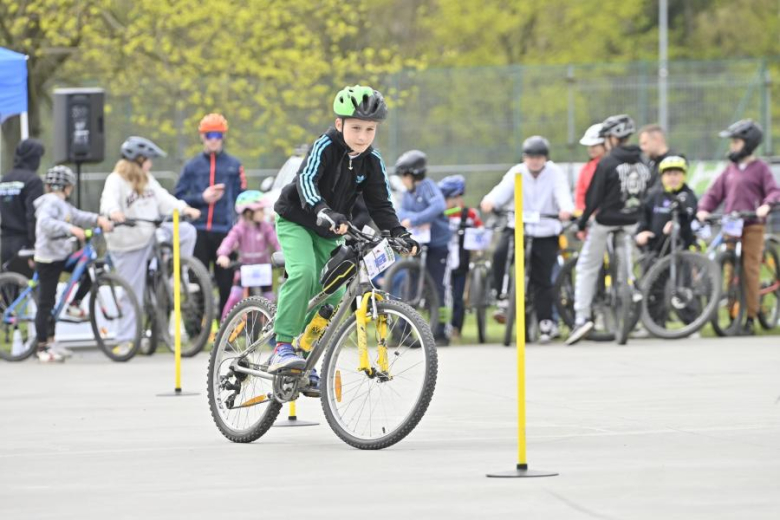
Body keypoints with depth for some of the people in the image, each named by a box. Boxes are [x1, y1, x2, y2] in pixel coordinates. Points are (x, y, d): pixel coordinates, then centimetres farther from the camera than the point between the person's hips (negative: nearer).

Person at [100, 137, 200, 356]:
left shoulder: (148, 180, 11)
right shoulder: (116, 181, -12)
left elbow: (163, 199, 5)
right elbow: (109, 200, -31)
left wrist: (183, 208, -12)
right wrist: (113, 212, -54)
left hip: (151, 235, 6)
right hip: (128, 243, -6)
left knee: (187, 231, -14)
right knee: (133, 292, -3)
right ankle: (125, 340, 7)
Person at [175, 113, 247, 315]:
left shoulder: (233, 165, 8)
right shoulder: (193, 166, 10)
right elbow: (178, 198, 9)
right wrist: (202, 198, -7)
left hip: (225, 232, -1)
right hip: (199, 232, 1)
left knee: (227, 284, -3)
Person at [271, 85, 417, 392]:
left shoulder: (372, 162, -7)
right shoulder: (326, 146, -22)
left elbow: (380, 205, -4)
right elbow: (306, 181, -36)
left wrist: (399, 234, -21)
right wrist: (325, 213, -53)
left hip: (327, 232, 6)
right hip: (295, 220, -6)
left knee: (331, 295, -2)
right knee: (303, 272, -30)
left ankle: (308, 364, 13)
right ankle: (282, 347, -28)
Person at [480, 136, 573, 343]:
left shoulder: (555, 174, -5)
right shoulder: (517, 173, -2)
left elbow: (562, 194, -21)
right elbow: (503, 189, -19)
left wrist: (566, 209, -45)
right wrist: (489, 201, -42)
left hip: (546, 232, -1)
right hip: (518, 227, 1)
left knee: (542, 280, -1)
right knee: (500, 254, -27)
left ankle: (546, 323, 10)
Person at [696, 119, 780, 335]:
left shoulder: (760, 168, 2)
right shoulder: (730, 170, 15)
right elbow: (714, 193, 16)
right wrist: (704, 209, -1)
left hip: (752, 226, -4)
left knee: (750, 270, -6)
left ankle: (750, 319, -3)